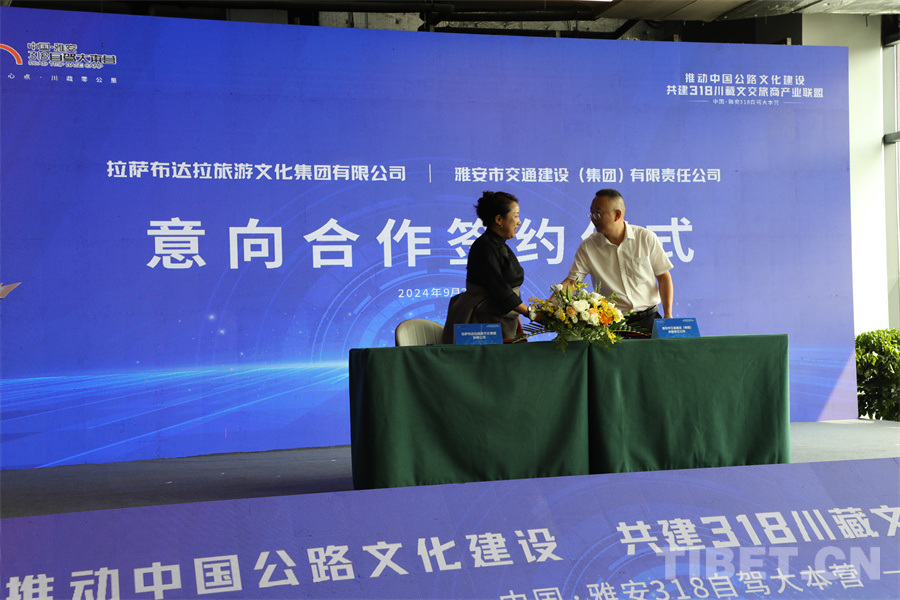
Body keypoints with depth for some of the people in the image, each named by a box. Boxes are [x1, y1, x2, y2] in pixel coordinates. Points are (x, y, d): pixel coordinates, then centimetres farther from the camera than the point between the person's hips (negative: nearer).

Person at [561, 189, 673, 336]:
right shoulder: (588, 247, 2)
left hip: (648, 318, 0)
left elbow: (664, 277, 7)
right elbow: (571, 281, 1)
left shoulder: (646, 238, 2)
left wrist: (668, 315, -3)